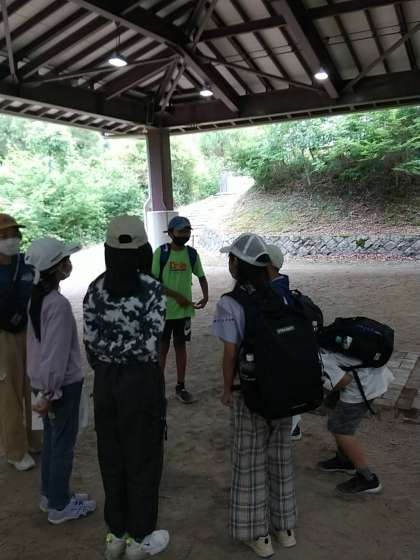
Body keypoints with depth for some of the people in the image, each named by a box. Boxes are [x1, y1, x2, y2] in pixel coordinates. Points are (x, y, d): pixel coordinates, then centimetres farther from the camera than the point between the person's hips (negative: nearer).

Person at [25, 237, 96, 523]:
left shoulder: (37, 297, 2)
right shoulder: (59, 304, -25)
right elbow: (56, 353, -25)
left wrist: (45, 387, 18)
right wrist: (49, 392, -16)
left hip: (42, 380, 9)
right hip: (63, 383, -8)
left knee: (52, 440, 21)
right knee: (63, 445, 7)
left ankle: (50, 494, 37)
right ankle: (60, 505, 23)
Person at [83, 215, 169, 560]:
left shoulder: (95, 289, -2)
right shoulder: (152, 289, -15)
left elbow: (91, 343, 1)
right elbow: (151, 345, -20)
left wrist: (105, 373, 13)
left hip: (105, 382, 5)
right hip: (142, 381, -5)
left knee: (111, 458, 18)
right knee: (143, 461, 12)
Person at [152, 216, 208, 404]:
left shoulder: (192, 253, 0)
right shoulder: (160, 252, -10)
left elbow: (201, 276, 12)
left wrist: (205, 296, -5)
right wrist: (176, 296, -17)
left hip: (184, 310, 3)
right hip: (163, 310, -3)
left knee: (180, 345, 13)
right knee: (162, 348, 7)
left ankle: (180, 387, 24)